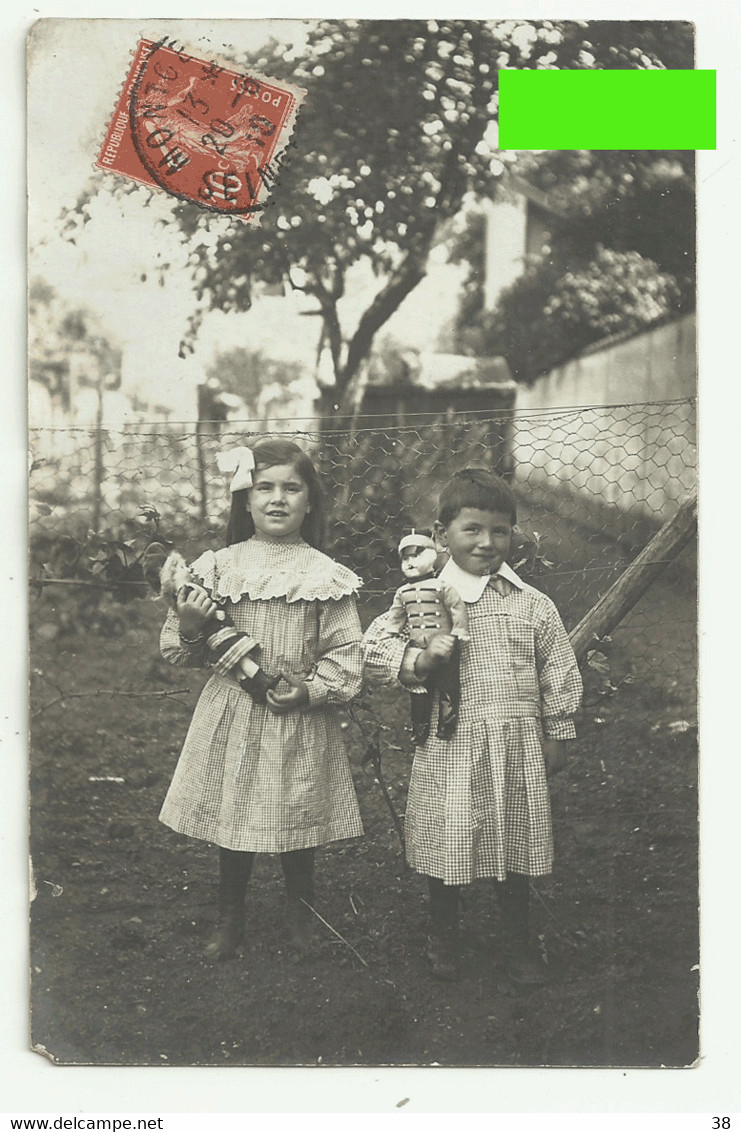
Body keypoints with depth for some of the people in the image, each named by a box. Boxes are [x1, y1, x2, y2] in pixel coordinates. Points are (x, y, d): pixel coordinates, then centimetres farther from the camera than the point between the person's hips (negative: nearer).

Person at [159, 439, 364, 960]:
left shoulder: (325, 575, -6)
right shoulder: (220, 567, 0)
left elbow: (346, 655, -5)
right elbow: (182, 654, 4)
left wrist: (309, 690, -18)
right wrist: (189, 629, -16)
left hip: (300, 723, -1)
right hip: (230, 719, 2)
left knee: (297, 828, 10)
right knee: (230, 825, 12)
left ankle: (302, 926, 33)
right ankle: (230, 923, 33)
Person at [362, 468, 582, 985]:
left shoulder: (534, 606, 1)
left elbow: (560, 676, 9)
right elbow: (376, 646, -7)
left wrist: (557, 737, 11)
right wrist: (418, 660, -23)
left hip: (518, 749, 2)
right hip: (450, 747, -1)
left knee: (515, 846, 14)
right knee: (446, 846, 11)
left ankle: (519, 942, 34)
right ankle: (444, 937, 34)